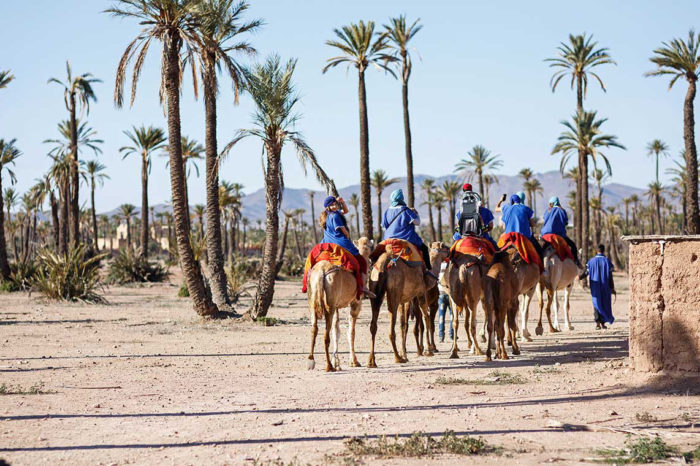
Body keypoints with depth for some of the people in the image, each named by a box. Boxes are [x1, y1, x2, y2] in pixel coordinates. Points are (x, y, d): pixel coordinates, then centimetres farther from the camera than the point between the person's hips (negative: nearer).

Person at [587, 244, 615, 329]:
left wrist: (589, 285, 15)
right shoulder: (607, 261, -6)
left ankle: (598, 322, -10)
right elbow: (610, 276, -6)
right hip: (605, 287, -1)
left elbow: (588, 275, 2)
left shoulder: (591, 261, 0)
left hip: (595, 287, 1)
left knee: (597, 304, 4)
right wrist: (612, 288, 0)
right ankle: (603, 322, 13)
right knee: (605, 303, 11)